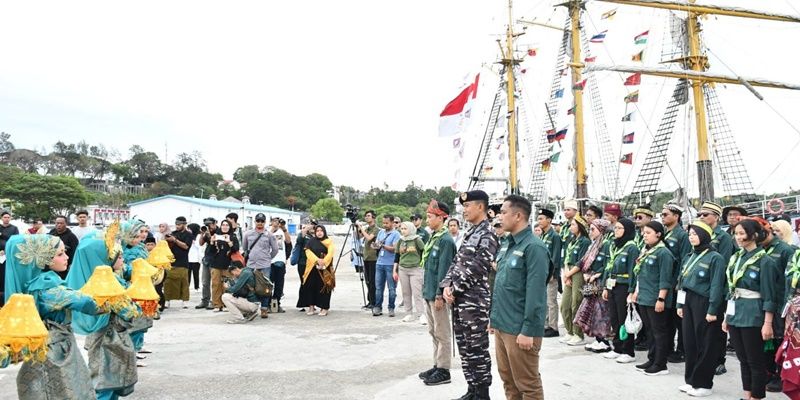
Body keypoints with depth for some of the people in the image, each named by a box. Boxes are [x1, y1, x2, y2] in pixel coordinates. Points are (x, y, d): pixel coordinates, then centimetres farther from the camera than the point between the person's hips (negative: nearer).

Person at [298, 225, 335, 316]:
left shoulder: (329, 242, 7)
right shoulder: (311, 241, 9)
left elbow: (330, 253, -5)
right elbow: (308, 252, -4)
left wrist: (323, 262, -20)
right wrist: (317, 260, -18)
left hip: (325, 268, -1)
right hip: (312, 267, 1)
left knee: (324, 286, -3)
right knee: (311, 286, -1)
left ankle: (324, 308, 4)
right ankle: (311, 307, 7)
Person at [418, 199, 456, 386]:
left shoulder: (446, 240, -16)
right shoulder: (433, 238, 12)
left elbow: (444, 270, -20)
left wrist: (439, 295, -20)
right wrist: (427, 290, 17)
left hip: (437, 294, -9)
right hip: (429, 293, 9)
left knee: (442, 334, 1)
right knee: (433, 332, 16)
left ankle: (443, 371, 10)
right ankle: (437, 365, 27)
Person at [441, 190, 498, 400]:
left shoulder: (487, 235, -12)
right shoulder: (470, 233, 15)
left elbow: (475, 269, -19)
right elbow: (457, 262, 14)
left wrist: (455, 289, -13)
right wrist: (447, 286, 0)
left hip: (475, 302, -9)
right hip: (459, 300, 9)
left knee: (477, 349, 1)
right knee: (465, 348, 15)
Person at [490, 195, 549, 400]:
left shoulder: (534, 247, -16)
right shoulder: (506, 243, 11)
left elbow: (535, 293, -19)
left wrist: (528, 330, -19)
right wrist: (493, 317, 17)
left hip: (520, 329, -8)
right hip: (501, 325, 8)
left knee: (527, 384, 5)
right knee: (508, 379, 18)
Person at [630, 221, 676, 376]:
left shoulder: (663, 253, -14)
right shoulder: (646, 251, 13)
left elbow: (665, 279, -17)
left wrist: (661, 299, -20)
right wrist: (636, 292, 19)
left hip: (655, 300, -9)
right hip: (644, 298, 9)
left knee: (659, 332, 1)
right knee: (649, 330, 16)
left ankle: (661, 365, 8)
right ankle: (652, 360, 25)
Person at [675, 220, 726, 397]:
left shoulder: (715, 258, -10)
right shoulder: (689, 257, 12)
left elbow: (717, 286, -14)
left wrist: (712, 311, -17)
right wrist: (680, 305, 13)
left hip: (705, 304, -7)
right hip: (688, 303, 7)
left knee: (706, 345, 2)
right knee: (689, 342, 11)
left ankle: (703, 384, 12)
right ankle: (691, 380, 22)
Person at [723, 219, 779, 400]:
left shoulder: (764, 261, -10)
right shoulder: (736, 258, 9)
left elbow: (769, 296, -12)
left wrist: (767, 323, -15)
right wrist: (726, 317, 14)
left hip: (753, 316, -7)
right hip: (735, 315, 7)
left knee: (756, 361, 4)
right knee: (743, 359, 14)